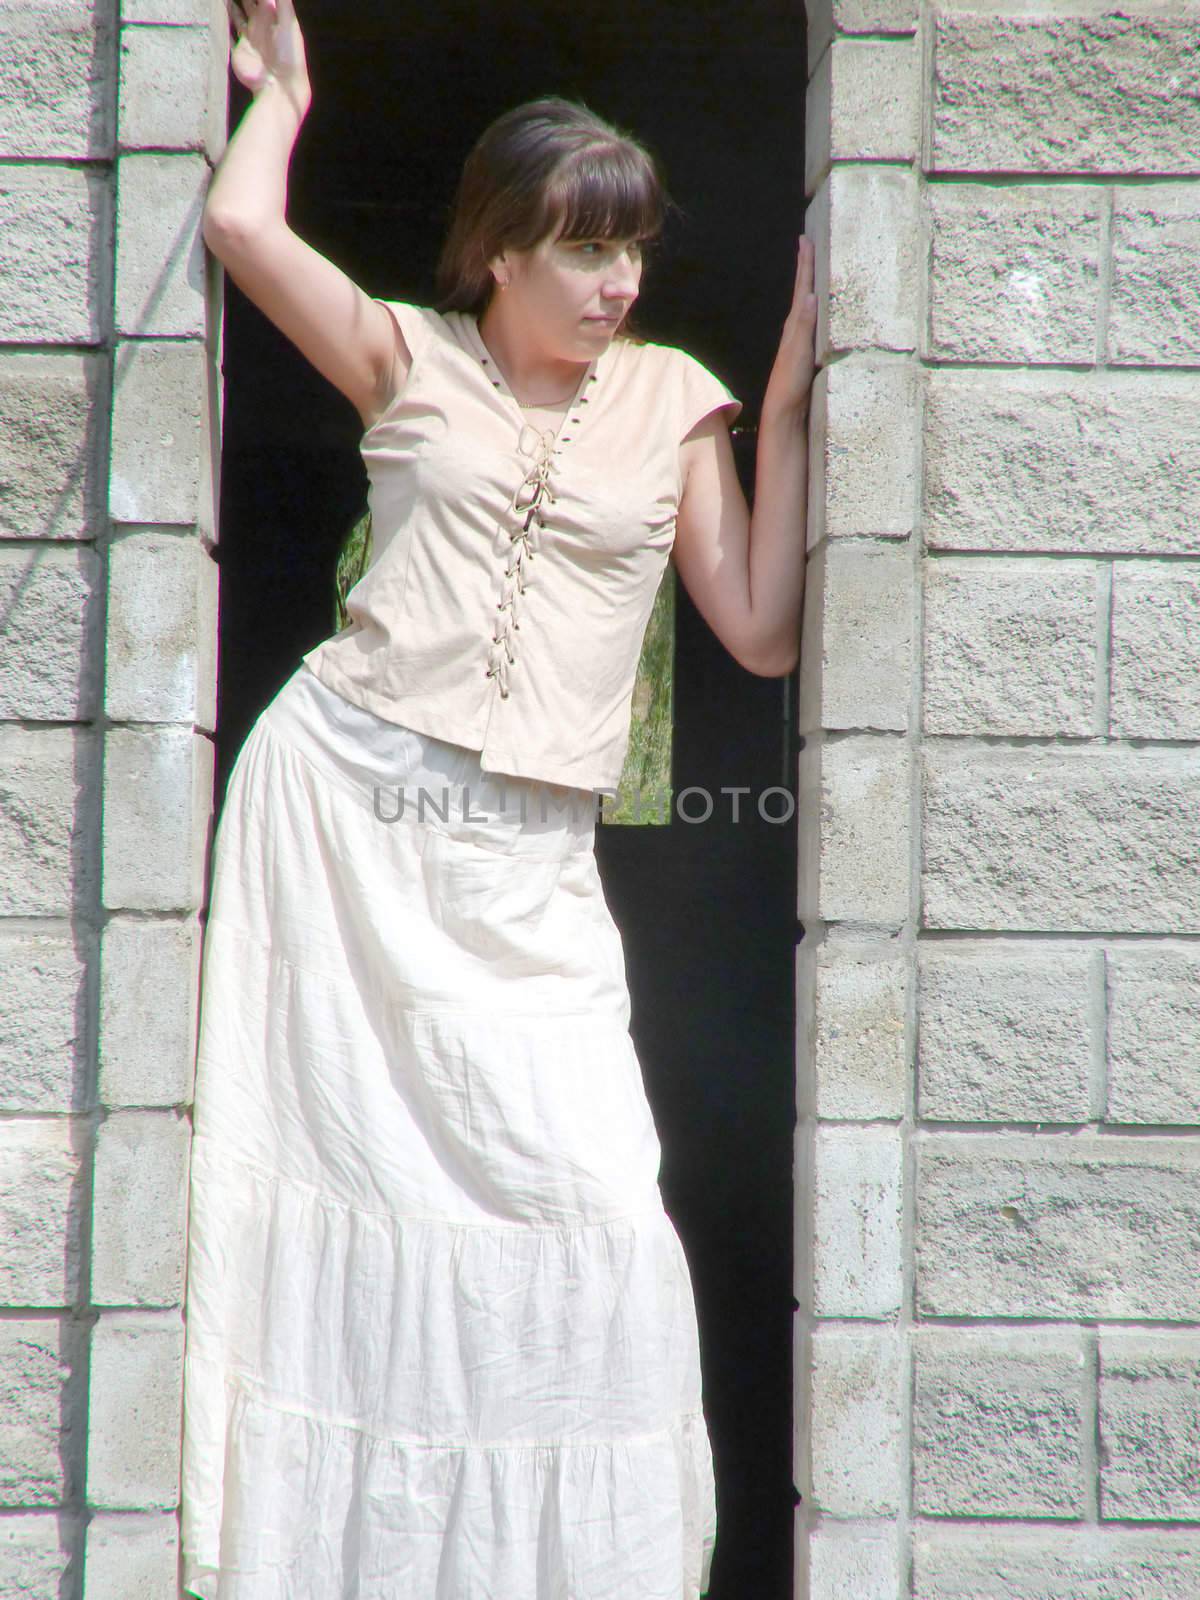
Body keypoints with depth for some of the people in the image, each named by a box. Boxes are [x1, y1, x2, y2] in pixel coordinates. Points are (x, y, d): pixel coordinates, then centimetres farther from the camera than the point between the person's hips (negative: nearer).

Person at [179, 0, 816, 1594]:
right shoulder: (411, 360, 8)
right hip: (340, 800, -1)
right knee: (337, 1170, 2)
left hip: (519, 867, 1)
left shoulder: (673, 400, 10)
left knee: (588, 1210, -9)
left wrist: (790, 400, 5)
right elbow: (240, 225, -5)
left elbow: (764, 631, 6)